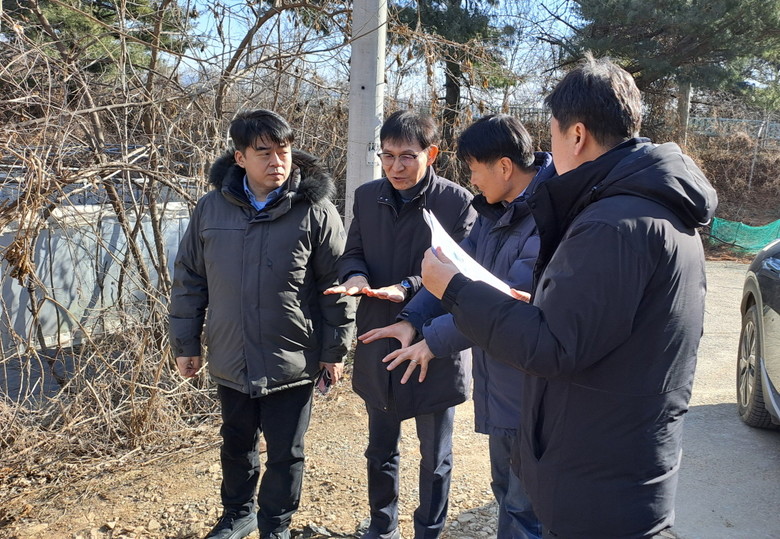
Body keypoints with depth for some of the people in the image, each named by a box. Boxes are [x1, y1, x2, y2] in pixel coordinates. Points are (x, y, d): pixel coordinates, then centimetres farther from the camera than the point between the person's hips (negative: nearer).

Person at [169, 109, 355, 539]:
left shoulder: (316, 210, -10)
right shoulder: (211, 208, -2)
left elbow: (337, 283, -5)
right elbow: (189, 279, 6)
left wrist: (335, 347, -4)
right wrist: (185, 343, 7)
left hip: (292, 363, -3)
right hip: (230, 360, 3)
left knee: (285, 453, 11)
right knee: (236, 444, 22)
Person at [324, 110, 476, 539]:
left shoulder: (457, 202, -12)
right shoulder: (367, 197, 1)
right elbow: (352, 253, 7)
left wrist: (409, 287, -29)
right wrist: (355, 276, -17)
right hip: (378, 345, 4)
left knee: (434, 458, 14)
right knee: (380, 451, 21)